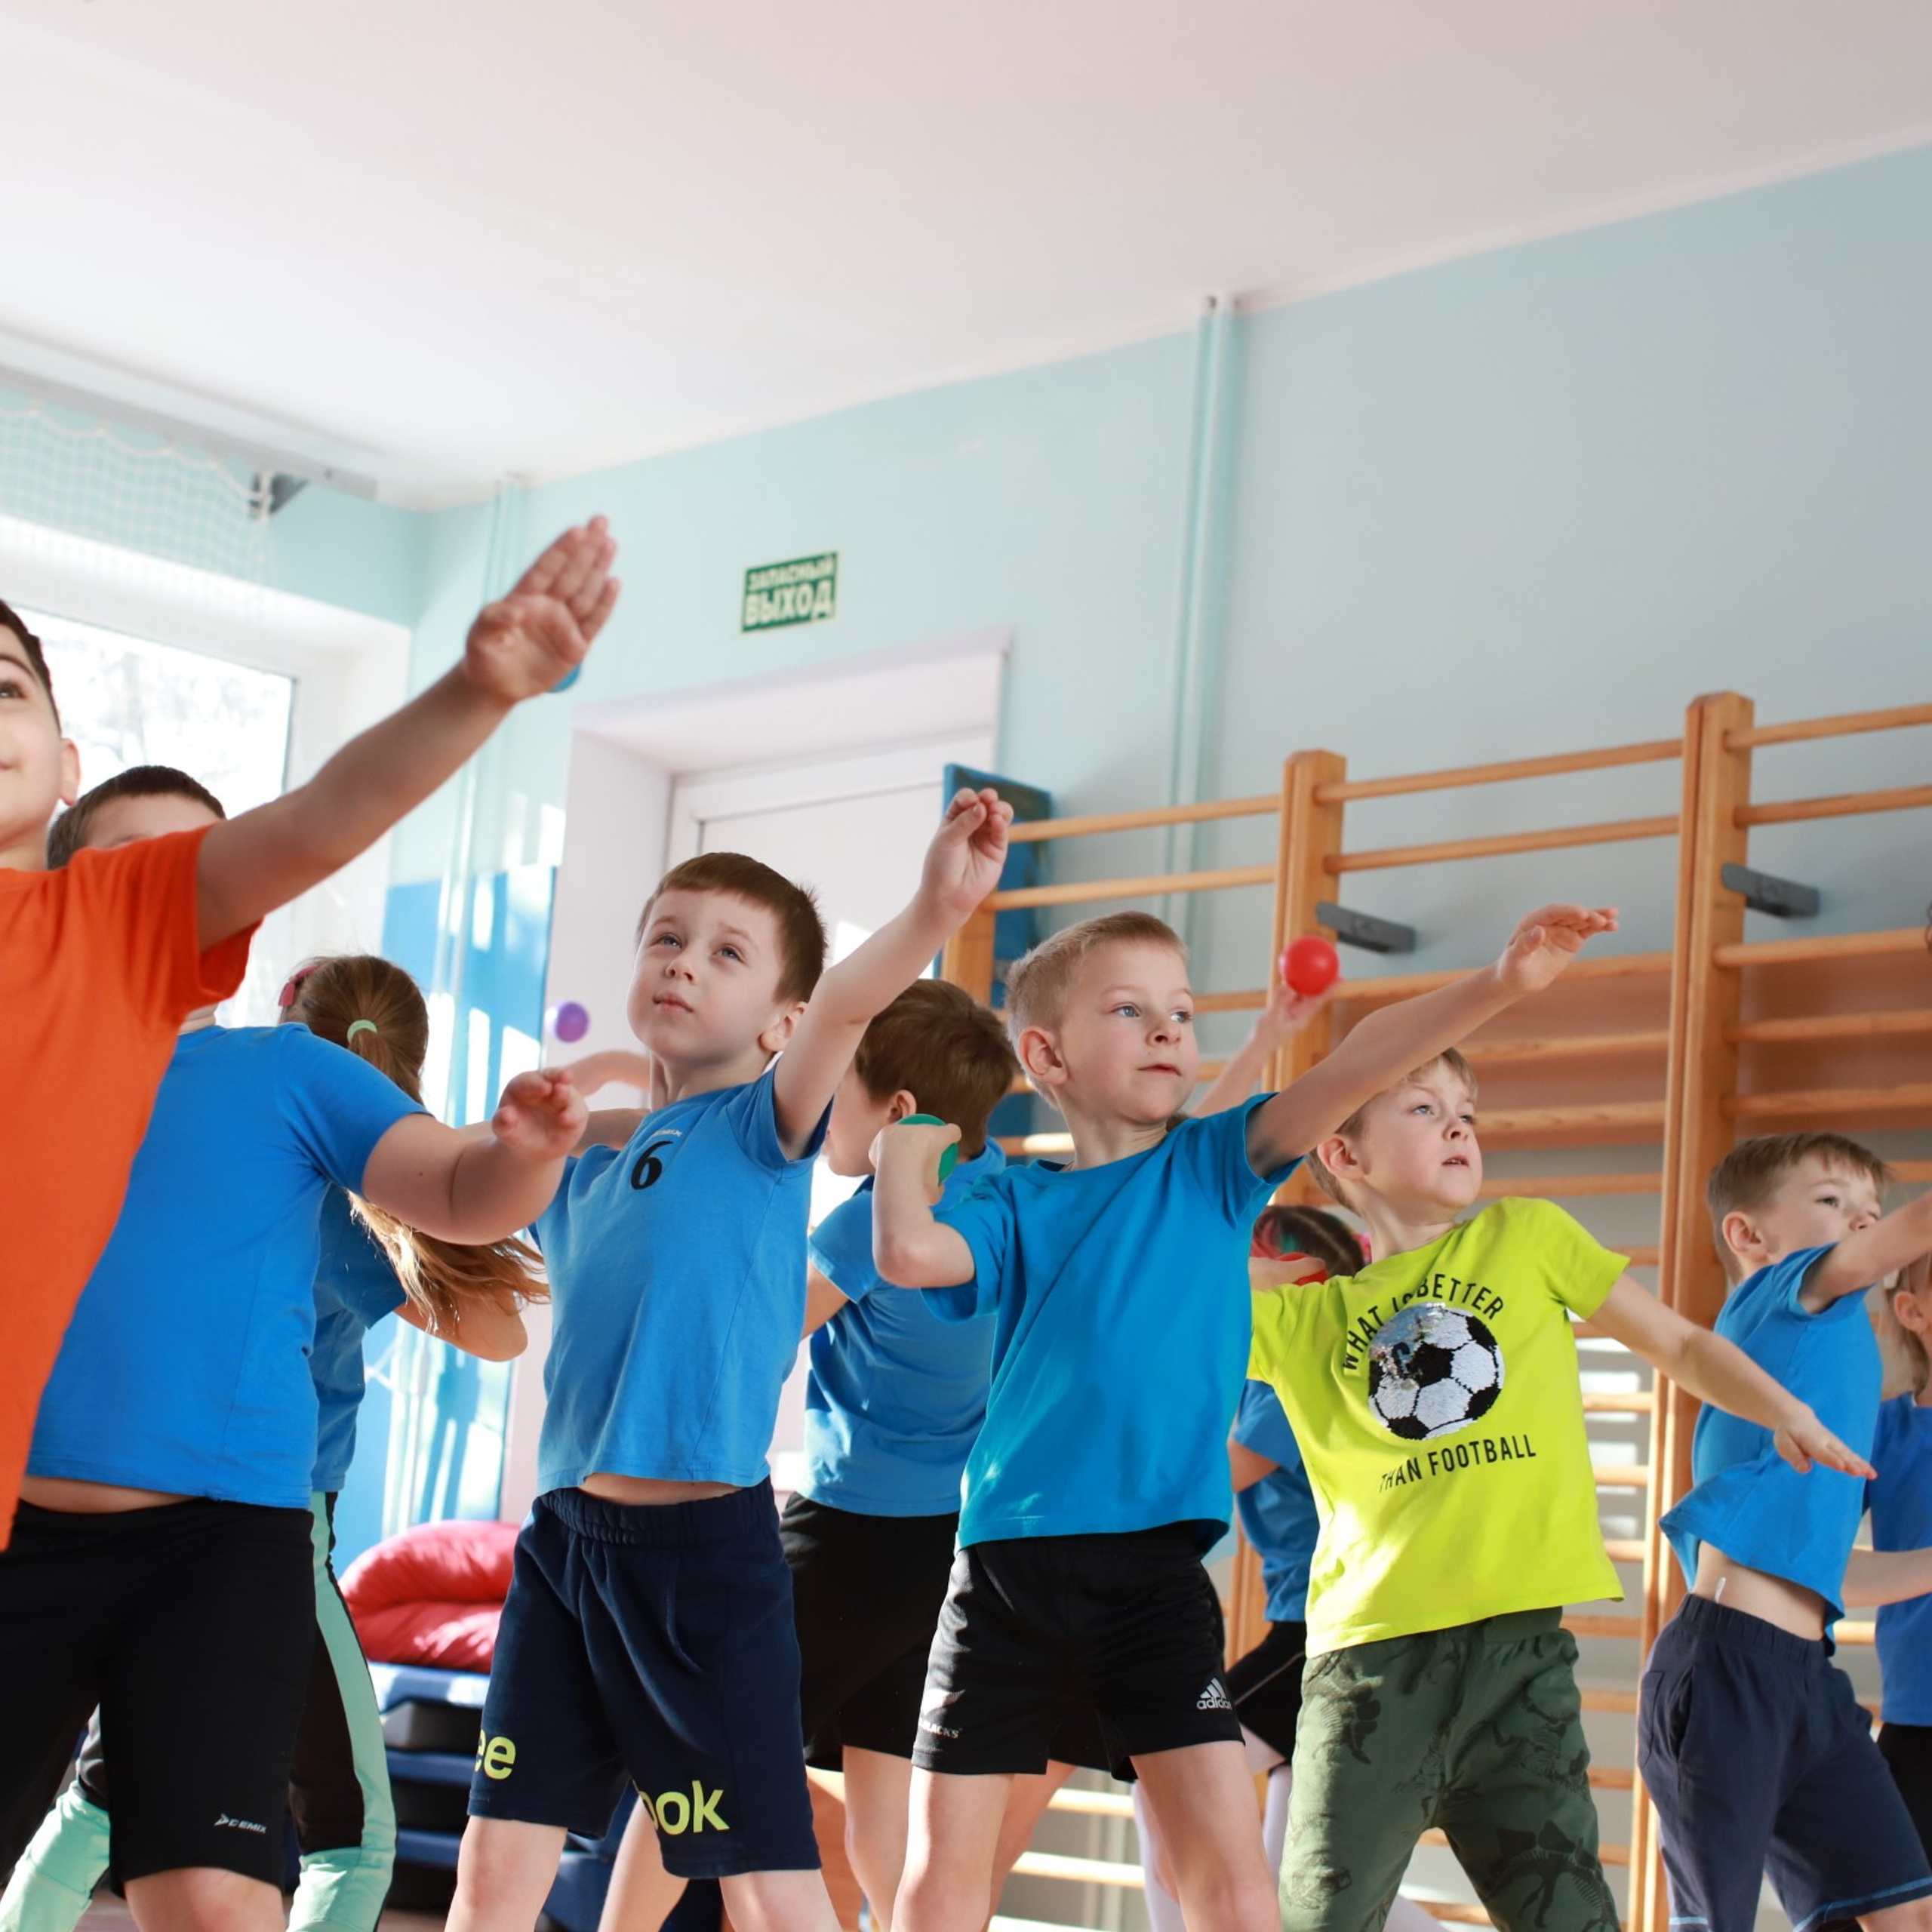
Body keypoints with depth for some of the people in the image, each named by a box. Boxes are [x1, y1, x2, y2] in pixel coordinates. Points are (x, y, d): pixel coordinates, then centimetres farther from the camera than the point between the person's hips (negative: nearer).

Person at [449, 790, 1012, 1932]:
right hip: (567, 1535, 6)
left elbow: (842, 1009, -24)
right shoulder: (582, 1175, 14)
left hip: (707, 1541, -6)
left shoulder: (761, 1128, -3)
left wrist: (937, 911, -41)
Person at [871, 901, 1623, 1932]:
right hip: (1008, 1565, 1)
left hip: (1156, 1573, 0)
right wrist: (908, 1137, 2)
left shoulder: (1213, 1164, 7)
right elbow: (908, 1251, -16)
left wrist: (1498, 984, -22)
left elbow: (1350, 1069, -8)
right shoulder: (1014, 1204, 6)